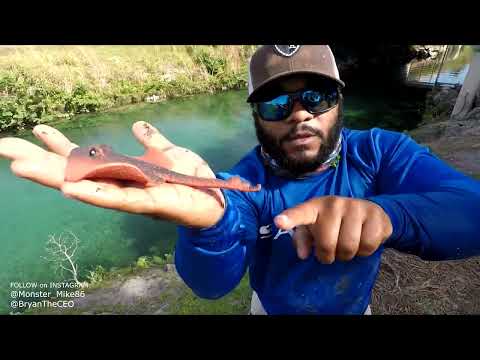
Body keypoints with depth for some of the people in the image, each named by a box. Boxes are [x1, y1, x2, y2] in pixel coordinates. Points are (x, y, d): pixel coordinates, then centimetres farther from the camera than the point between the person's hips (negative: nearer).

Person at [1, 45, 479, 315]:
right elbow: (213, 282, -36)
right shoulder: (244, 182, -26)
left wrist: (385, 214, -56)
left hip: (353, 308, 2)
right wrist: (208, 218, -59)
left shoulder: (380, 152, -22)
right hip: (272, 308, -1)